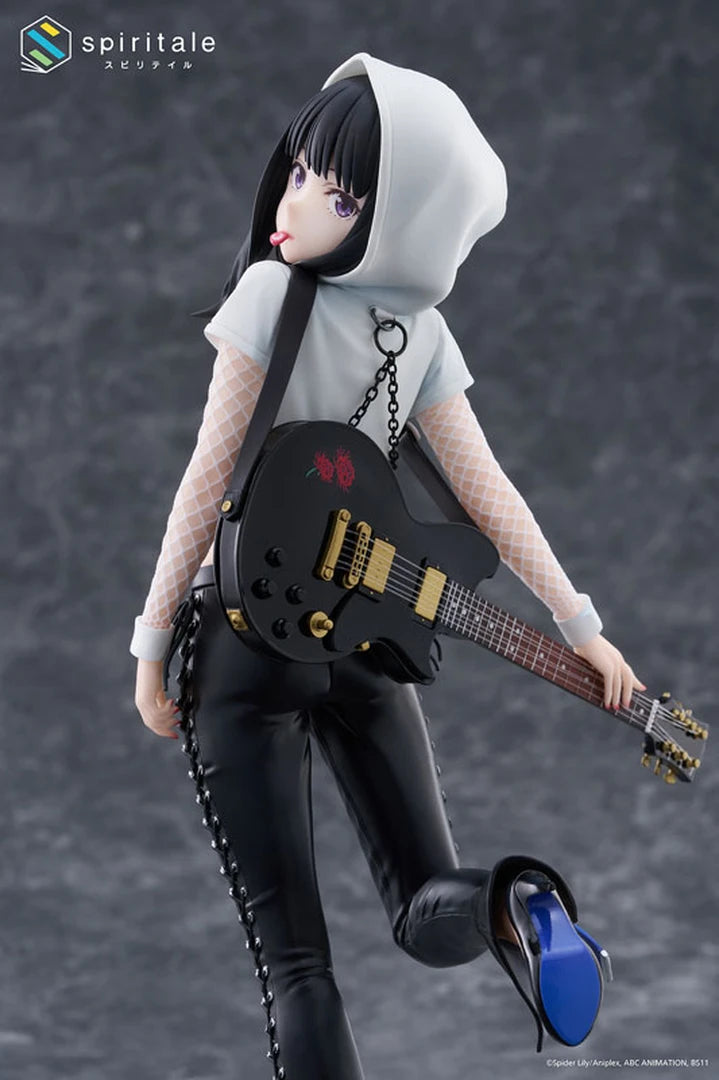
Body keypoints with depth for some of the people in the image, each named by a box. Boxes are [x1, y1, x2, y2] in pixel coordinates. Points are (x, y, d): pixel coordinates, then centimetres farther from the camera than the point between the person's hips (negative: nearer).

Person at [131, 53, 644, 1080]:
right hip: (364, 633, 4)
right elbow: (488, 491, -1)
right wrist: (581, 624, 4)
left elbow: (209, 475, -13)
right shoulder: (424, 331, 2)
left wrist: (153, 643, -7)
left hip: (245, 632, -4)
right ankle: (512, 906, -22)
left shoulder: (271, 290, -14)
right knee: (429, 910, 12)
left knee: (290, 950, 1)